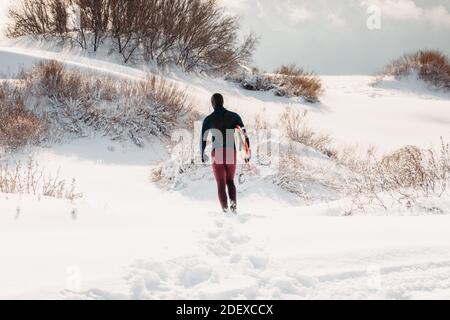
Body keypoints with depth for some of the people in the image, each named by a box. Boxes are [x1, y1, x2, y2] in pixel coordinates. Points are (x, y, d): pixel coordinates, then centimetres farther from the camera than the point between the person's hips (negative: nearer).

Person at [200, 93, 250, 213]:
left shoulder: (208, 119, -2)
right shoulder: (234, 116, 1)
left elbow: (203, 139, 1)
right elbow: (244, 134, -2)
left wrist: (202, 155, 17)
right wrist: (247, 152, 5)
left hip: (217, 154, -2)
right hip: (231, 153, 2)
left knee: (221, 184, 8)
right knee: (230, 181, 20)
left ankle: (225, 210, -5)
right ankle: (233, 203, -6)